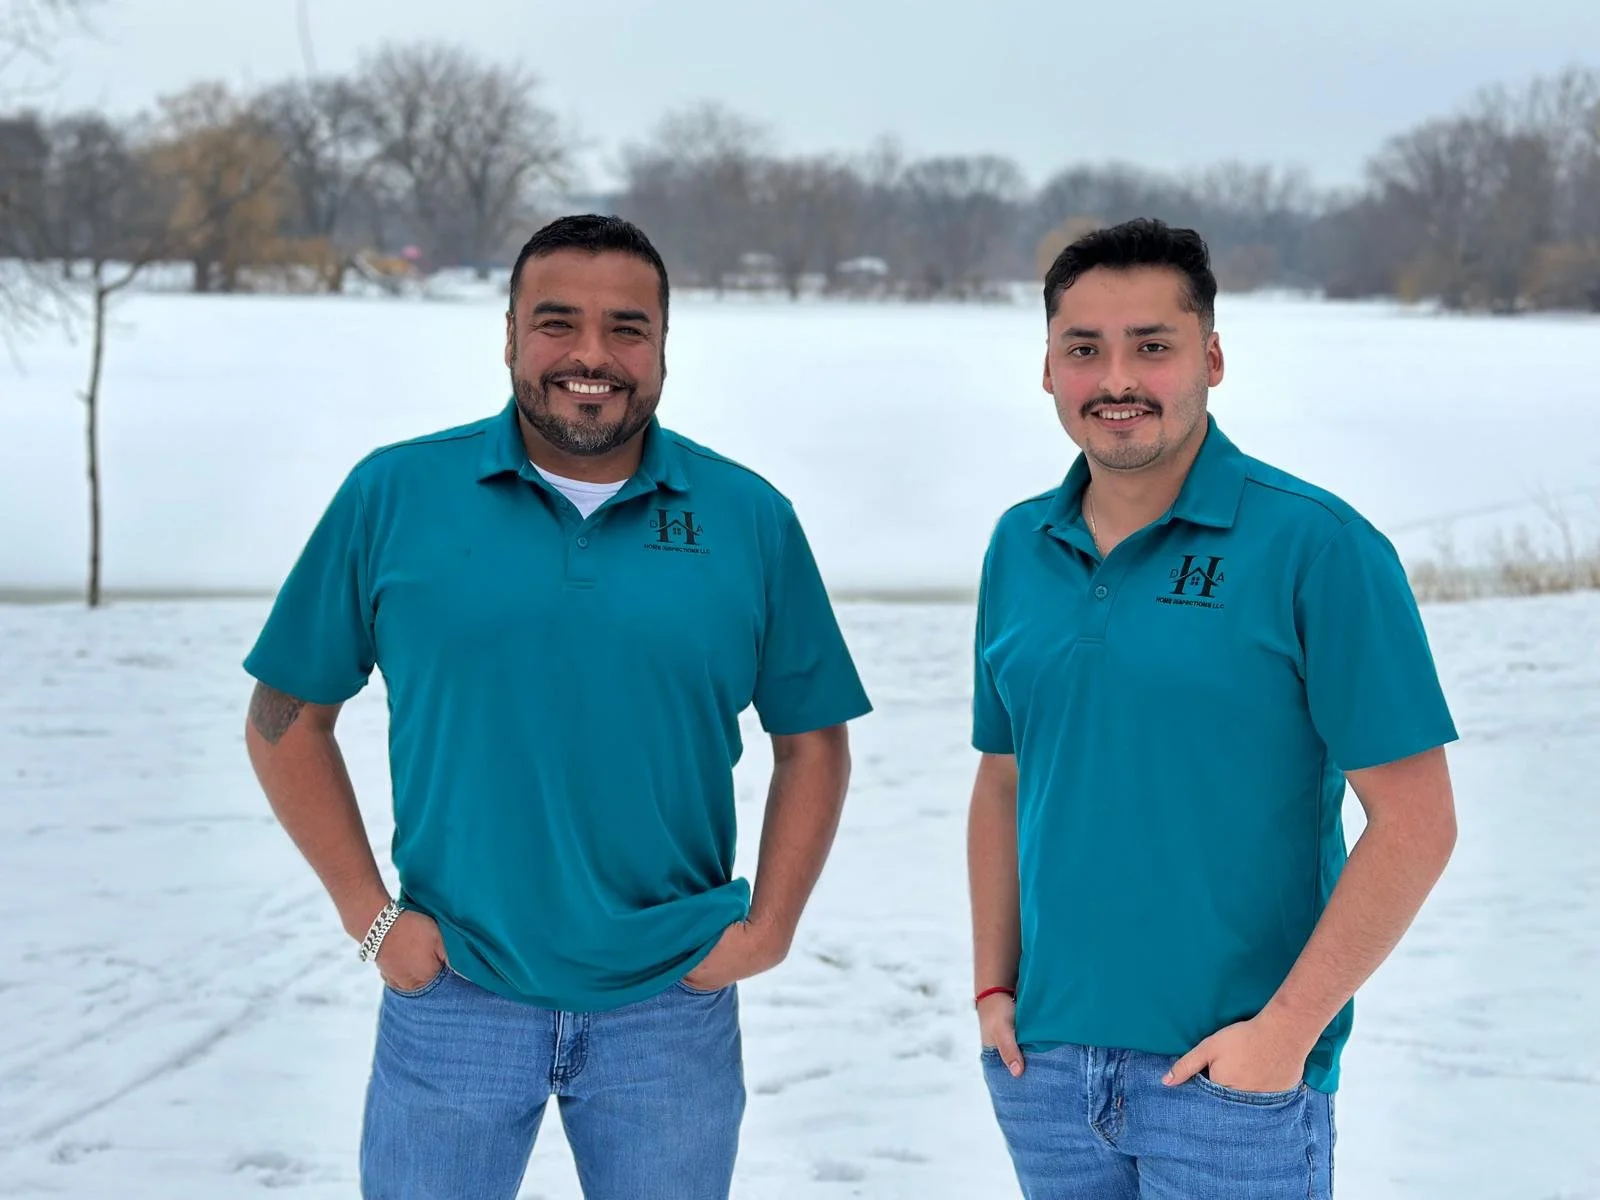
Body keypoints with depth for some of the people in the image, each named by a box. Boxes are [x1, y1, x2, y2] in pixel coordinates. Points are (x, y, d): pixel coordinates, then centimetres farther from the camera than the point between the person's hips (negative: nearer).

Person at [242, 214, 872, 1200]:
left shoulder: (749, 519, 1)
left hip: (672, 1009, 1)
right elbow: (288, 720, 3)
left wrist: (769, 926, -3)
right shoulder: (392, 497, -2)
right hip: (452, 998, -1)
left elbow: (812, 743, 7)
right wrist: (370, 915, -3)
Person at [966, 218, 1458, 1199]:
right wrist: (992, 987, 6)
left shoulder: (1317, 547, -10)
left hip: (1233, 1077, -4)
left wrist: (1286, 1030, -14)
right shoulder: (1018, 549, 6)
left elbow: (1416, 823, -11)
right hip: (1043, 1062, 5)